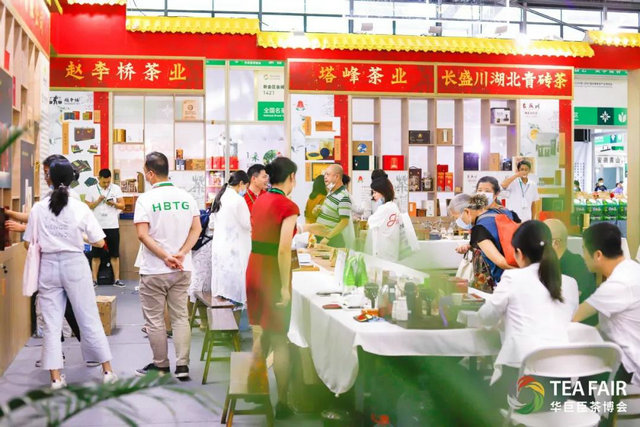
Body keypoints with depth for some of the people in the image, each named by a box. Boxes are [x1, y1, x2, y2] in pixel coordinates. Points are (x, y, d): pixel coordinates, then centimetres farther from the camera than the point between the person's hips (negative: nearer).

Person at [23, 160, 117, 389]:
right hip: (75, 265, -1)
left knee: (51, 324, 8)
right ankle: (107, 370, 14)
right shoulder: (80, 208, -7)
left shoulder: (38, 208, -4)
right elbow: (99, 242, -5)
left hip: (48, 267, 1)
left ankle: (55, 377, 10)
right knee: (90, 320, 8)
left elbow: (29, 243, 1)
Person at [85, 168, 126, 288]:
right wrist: (98, 201, -14)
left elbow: (122, 206, 4)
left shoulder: (116, 188, 4)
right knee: (96, 255, 5)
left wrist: (114, 203, -15)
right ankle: (94, 280, 12)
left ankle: (116, 279, 11)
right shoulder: (91, 190, 1)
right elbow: (87, 207, -1)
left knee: (115, 254, 5)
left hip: (113, 226, 1)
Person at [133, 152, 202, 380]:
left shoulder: (145, 199, -10)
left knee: (155, 320, 9)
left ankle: (161, 365, 18)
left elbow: (143, 234, -17)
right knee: (180, 317, 10)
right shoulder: (186, 197, 3)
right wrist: (181, 254, -10)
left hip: (154, 270, -4)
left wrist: (165, 257, -17)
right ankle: (182, 365, 8)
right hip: (182, 269, 4)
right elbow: (196, 229, -2)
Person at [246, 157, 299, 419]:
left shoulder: (259, 201, 8)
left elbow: (258, 238, 11)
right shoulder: (288, 206, -14)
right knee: (279, 340, 3)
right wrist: (285, 287, -17)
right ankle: (282, 403, 11)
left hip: (253, 270, 7)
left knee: (259, 335, 19)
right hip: (273, 274, -7)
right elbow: (283, 251, -20)